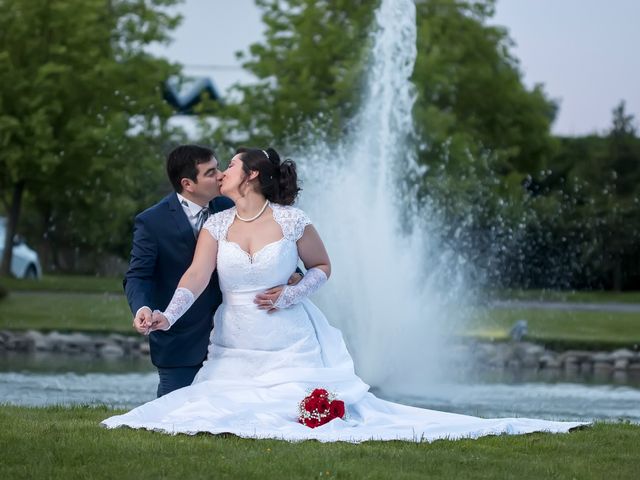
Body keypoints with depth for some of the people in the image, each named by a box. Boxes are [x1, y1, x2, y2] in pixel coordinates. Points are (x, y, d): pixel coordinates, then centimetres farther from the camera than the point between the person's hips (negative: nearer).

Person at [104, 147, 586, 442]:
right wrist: (167, 316, -31)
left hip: (291, 349, -3)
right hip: (235, 352, 3)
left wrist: (288, 296, -11)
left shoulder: (292, 221, -8)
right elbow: (197, 276, -14)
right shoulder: (217, 225, -2)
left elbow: (323, 267, 5)